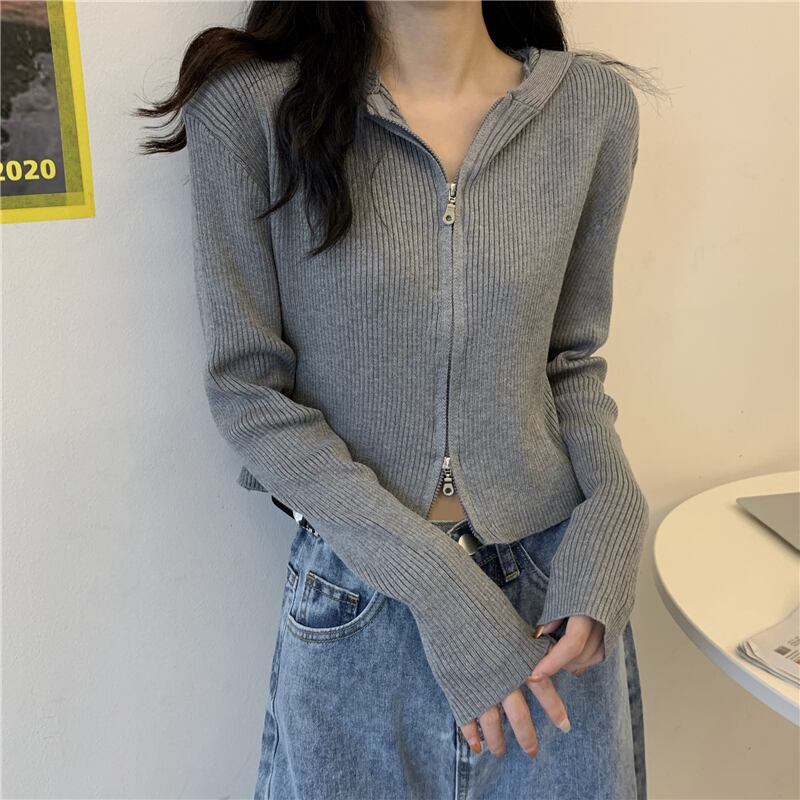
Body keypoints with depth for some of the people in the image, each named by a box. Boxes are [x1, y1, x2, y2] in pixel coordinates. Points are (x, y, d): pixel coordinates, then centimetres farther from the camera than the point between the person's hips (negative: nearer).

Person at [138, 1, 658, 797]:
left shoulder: (595, 105, -3)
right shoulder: (251, 105, -11)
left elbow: (572, 362, 6)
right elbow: (247, 390, -10)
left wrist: (611, 527, -11)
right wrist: (439, 587, -16)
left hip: (556, 597, 3)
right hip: (358, 604, -2)